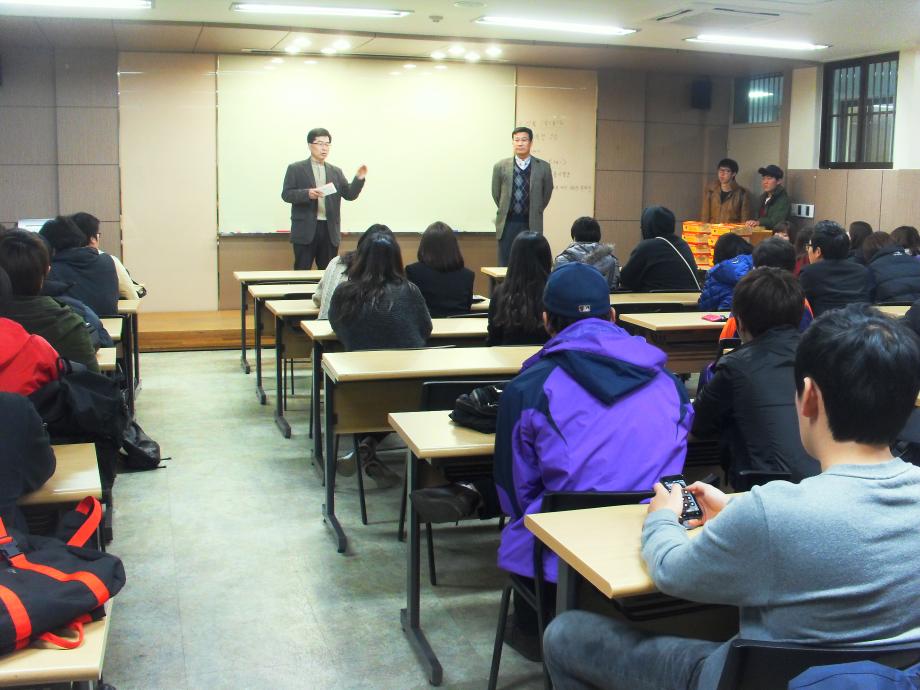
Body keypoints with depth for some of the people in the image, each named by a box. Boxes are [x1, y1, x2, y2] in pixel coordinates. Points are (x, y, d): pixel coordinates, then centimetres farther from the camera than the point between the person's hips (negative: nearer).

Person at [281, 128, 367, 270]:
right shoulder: (296, 169, 4)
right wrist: (307, 194, -19)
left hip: (330, 230, 4)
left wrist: (359, 179, -9)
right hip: (305, 230, -3)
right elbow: (286, 194, -2)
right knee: (301, 273, -1)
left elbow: (349, 195, 9)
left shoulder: (336, 171, 15)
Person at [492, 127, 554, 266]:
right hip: (507, 224, 0)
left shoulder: (543, 167, 0)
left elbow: (547, 193, 11)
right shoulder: (501, 167, 0)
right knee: (505, 267, 3)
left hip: (532, 225, 0)